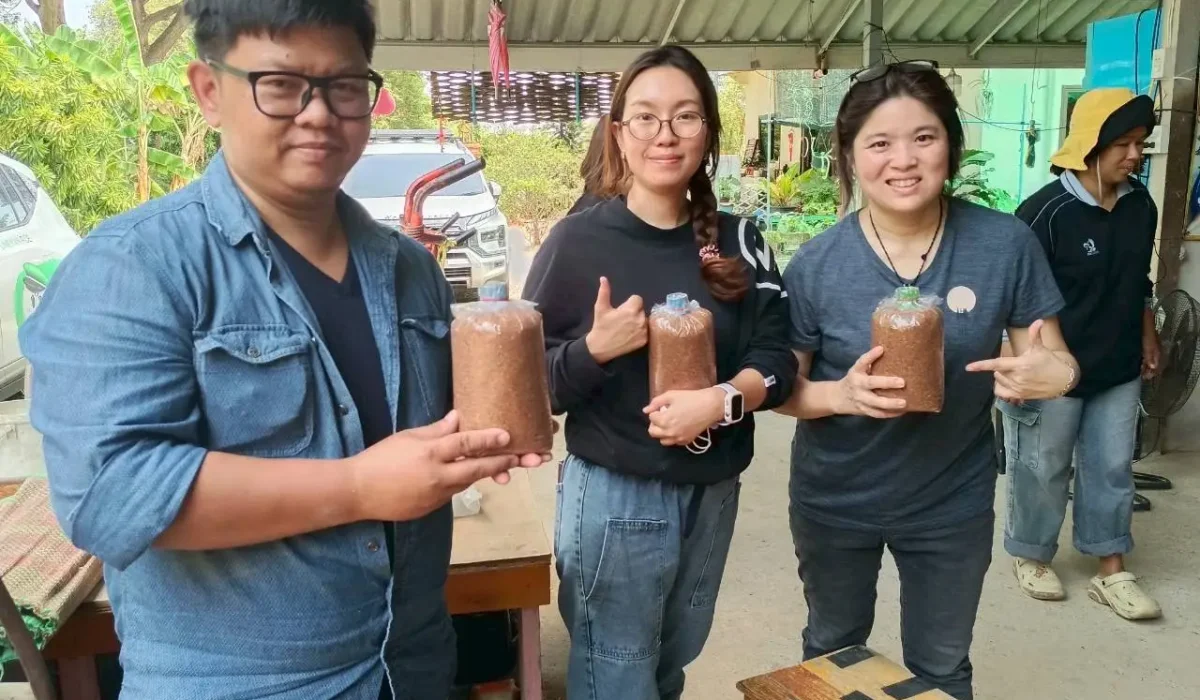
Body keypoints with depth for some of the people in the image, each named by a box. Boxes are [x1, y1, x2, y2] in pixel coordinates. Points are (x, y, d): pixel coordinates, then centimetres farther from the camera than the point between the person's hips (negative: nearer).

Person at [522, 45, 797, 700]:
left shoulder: (738, 241, 1)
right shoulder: (577, 242, -11)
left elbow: (776, 358, -2)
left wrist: (721, 399, -21)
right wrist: (595, 349, -26)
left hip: (713, 494, 4)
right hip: (613, 497, -4)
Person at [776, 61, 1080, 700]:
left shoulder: (1006, 244, -15)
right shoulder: (815, 264, -17)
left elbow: (1052, 360, -5)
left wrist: (1054, 374, -28)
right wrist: (842, 394, -29)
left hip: (952, 503, 1)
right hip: (834, 501, 0)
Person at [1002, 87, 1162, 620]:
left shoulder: (1141, 206, 1)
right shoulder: (1047, 211, -20)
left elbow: (1140, 283, 15)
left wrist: (1148, 340, 18)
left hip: (1118, 371, 6)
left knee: (1112, 470, 14)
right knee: (1042, 471, 9)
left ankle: (1112, 573, 28)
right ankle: (1031, 558, 30)